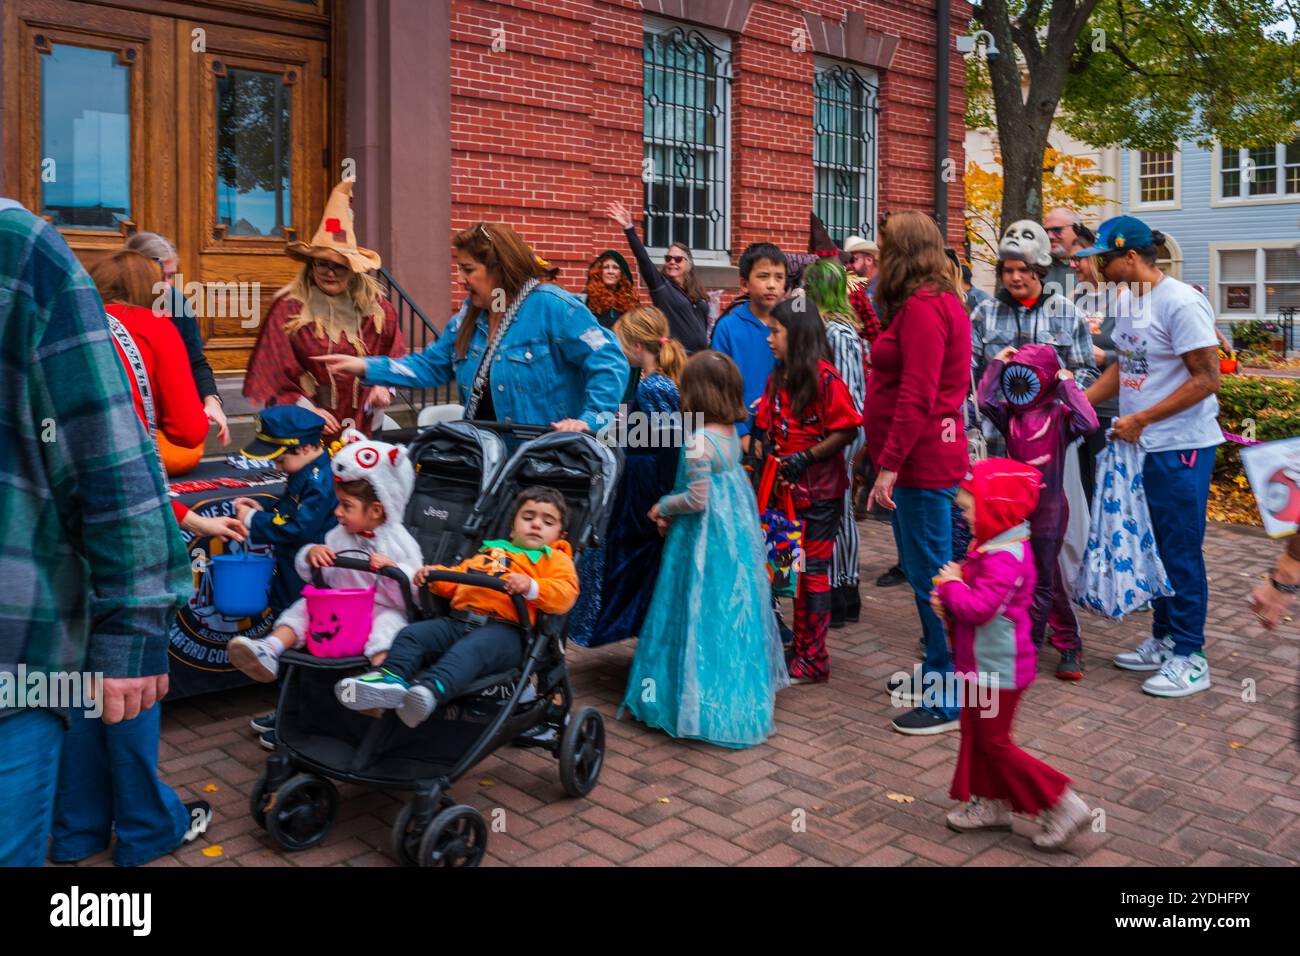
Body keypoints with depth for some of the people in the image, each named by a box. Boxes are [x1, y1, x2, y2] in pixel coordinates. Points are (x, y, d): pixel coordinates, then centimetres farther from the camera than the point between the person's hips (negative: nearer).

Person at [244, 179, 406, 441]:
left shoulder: (376, 307, 4)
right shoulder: (289, 308, -5)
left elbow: (395, 356, 15)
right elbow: (272, 372, -5)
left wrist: (385, 386, -3)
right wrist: (305, 409, -14)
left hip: (365, 427, 3)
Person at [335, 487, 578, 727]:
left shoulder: (554, 559, 18)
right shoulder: (489, 551, 34)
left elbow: (565, 593, -1)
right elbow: (456, 579, 40)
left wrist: (531, 587, -18)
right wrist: (434, 575, 18)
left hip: (504, 629, -7)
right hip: (459, 621, 7)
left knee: (471, 648, -37)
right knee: (411, 634, -13)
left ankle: (430, 690, -59)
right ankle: (392, 677, -34)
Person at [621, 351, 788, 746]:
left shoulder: (698, 441, -20)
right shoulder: (731, 433, 6)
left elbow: (697, 499, -21)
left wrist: (663, 507, -4)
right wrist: (674, 513, 8)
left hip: (705, 542, -8)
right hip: (737, 534, 9)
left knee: (706, 616, 2)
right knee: (735, 610, 17)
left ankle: (705, 701, 12)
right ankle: (745, 695, 29)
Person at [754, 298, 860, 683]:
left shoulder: (825, 378, -13)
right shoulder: (776, 379, 10)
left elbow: (846, 431, -15)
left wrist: (806, 458, -20)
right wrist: (766, 449, -3)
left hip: (820, 493, -7)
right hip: (786, 491, 7)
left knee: (812, 571, -1)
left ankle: (813, 660, 9)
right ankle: (799, 648, 24)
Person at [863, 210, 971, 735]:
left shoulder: (922, 308, -16)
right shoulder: (941, 302, 17)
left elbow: (916, 397, -22)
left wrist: (889, 464, -22)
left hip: (921, 459, -10)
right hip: (927, 456, 10)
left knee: (931, 574, -4)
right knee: (925, 570, 17)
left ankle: (952, 698, 4)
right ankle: (936, 671, 30)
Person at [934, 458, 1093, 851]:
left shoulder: (1004, 558, -28)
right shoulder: (991, 545, 5)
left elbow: (979, 607, -35)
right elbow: (971, 585, 18)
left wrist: (951, 586, -18)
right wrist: (947, 595, -2)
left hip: (997, 669, -10)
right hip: (982, 666, 10)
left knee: (995, 743, 2)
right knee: (976, 735, 20)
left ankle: (1063, 805, 11)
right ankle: (992, 803, 33)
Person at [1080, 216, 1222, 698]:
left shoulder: (1181, 303, -17)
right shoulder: (1127, 301, 10)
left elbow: (1207, 378, -19)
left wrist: (1141, 420, -19)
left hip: (1180, 446, -9)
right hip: (1140, 444, 9)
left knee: (1180, 550, -1)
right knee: (1153, 547, 15)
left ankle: (1189, 657, 10)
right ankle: (1164, 640, 28)